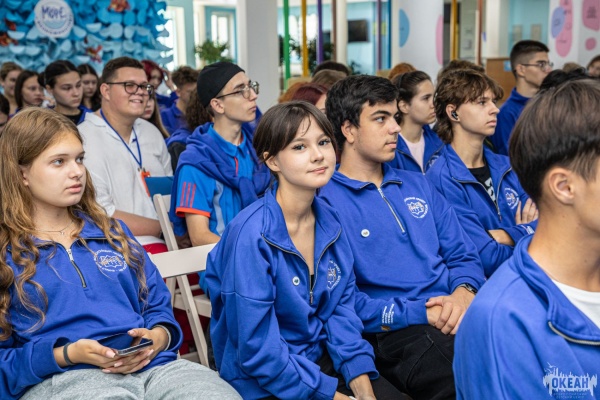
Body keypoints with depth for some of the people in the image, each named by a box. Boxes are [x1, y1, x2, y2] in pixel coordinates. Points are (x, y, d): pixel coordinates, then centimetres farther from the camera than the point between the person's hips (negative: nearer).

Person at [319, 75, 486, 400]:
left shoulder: (417, 185, 20)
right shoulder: (325, 202, -3)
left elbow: (463, 255, 17)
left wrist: (464, 291, -6)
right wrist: (420, 313, -15)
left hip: (454, 315, 7)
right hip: (394, 333, -6)